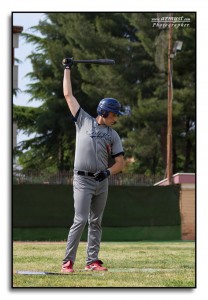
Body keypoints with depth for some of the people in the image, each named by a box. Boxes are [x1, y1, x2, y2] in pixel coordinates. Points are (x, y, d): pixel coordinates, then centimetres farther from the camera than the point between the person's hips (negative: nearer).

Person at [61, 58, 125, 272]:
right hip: (83, 180, -4)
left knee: (96, 222, 6)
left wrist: (108, 172, -12)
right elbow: (68, 95, 7)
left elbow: (120, 162, 8)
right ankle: (68, 261, -12)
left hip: (102, 182, 5)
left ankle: (92, 261, 8)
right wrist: (67, 69, 10)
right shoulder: (84, 121, 4)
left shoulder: (113, 135, 12)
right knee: (80, 220, -13)